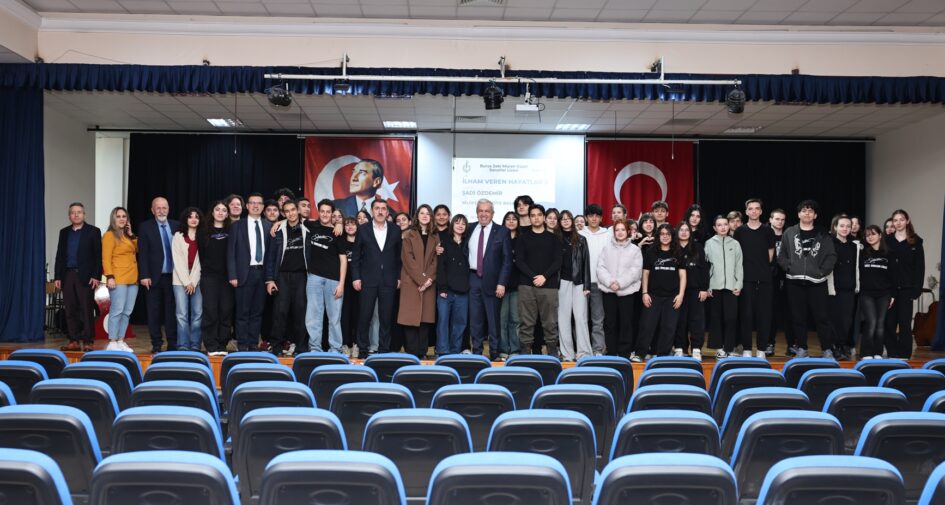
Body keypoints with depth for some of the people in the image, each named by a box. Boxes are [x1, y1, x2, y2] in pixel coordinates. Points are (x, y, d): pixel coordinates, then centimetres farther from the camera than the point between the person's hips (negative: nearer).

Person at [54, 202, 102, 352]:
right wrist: (57, 277, 8)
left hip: (85, 276, -4)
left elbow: (98, 255, -3)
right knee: (70, 310, 4)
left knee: (87, 310, -4)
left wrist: (96, 276, -11)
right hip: (67, 276, 4)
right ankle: (74, 341, 10)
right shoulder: (64, 232, 15)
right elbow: (59, 255, 15)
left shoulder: (93, 231, 2)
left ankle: (87, 341, -1)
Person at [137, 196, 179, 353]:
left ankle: (173, 345, 11)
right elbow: (142, 253, -3)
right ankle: (156, 345, 13)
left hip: (173, 276, 2)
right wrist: (144, 275, -10)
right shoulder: (145, 227, 1)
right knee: (154, 313, 5)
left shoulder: (176, 226, 8)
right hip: (154, 277, -2)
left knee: (172, 312, 5)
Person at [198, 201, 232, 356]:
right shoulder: (204, 232, 7)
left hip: (227, 277, 1)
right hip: (209, 277, -1)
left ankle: (222, 345, 9)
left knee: (226, 310, 0)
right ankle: (211, 346, 3)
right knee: (210, 311, -3)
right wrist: (206, 268, 5)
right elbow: (200, 253, 9)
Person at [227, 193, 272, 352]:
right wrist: (232, 275, -7)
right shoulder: (237, 226, 3)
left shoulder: (268, 226, 9)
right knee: (243, 312, 0)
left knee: (257, 311, 7)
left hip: (262, 272, 2)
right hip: (245, 273, -2)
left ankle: (253, 344, 15)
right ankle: (242, 345, 8)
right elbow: (231, 252, 0)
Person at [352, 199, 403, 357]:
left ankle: (384, 349, 14)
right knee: (364, 317, 2)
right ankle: (362, 350, 12)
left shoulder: (395, 230, 7)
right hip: (368, 280, -1)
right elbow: (356, 256, 4)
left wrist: (399, 277, 4)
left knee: (386, 317, 4)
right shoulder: (363, 229, 3)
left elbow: (399, 255, 9)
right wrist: (356, 277, -2)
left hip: (388, 281, 1)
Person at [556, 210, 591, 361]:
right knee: (563, 317, 1)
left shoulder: (581, 240, 10)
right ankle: (567, 353, 6)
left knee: (580, 317, -3)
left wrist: (587, 285, -1)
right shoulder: (556, 239, 6)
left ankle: (583, 352, -1)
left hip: (578, 282, 1)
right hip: (562, 282, 0)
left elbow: (586, 262, 6)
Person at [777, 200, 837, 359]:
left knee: (822, 316, -1)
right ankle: (801, 348, 15)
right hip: (795, 282, 1)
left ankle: (827, 349, 7)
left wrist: (823, 271, -7)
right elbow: (782, 255, 8)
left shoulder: (823, 236, 7)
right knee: (798, 317, 6)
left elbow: (831, 256, 3)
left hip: (817, 282, -1)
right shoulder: (789, 233, 8)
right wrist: (789, 268, -5)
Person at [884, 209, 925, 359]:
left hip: (906, 288, -2)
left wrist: (917, 289, -8)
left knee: (905, 322, 1)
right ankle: (892, 354, 12)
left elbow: (920, 267, -1)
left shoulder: (916, 242, 3)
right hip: (889, 288, 2)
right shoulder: (887, 241, 7)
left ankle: (904, 355, 9)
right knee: (889, 322, 3)